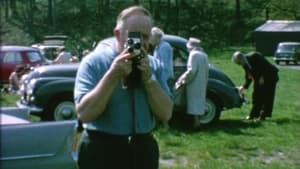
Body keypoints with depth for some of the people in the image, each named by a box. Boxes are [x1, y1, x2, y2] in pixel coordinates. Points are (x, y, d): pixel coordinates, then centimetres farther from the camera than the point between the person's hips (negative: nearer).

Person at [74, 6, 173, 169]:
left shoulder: (154, 65, 3)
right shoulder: (93, 62, -9)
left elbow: (166, 114, -3)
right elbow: (84, 114, -18)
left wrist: (148, 78, -14)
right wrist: (113, 75, -22)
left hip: (143, 148, 4)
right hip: (101, 149, -4)